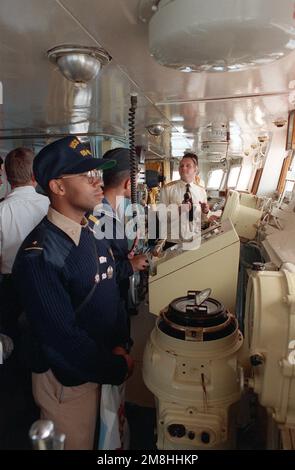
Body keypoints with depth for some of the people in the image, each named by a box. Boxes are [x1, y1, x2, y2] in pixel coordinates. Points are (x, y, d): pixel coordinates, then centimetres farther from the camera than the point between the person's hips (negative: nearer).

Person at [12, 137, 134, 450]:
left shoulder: (94, 233, 0)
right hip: (67, 380, -6)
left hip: (106, 366, 7)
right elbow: (62, 337, -25)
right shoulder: (39, 256, -26)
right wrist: (118, 368, -14)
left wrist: (120, 345, -4)